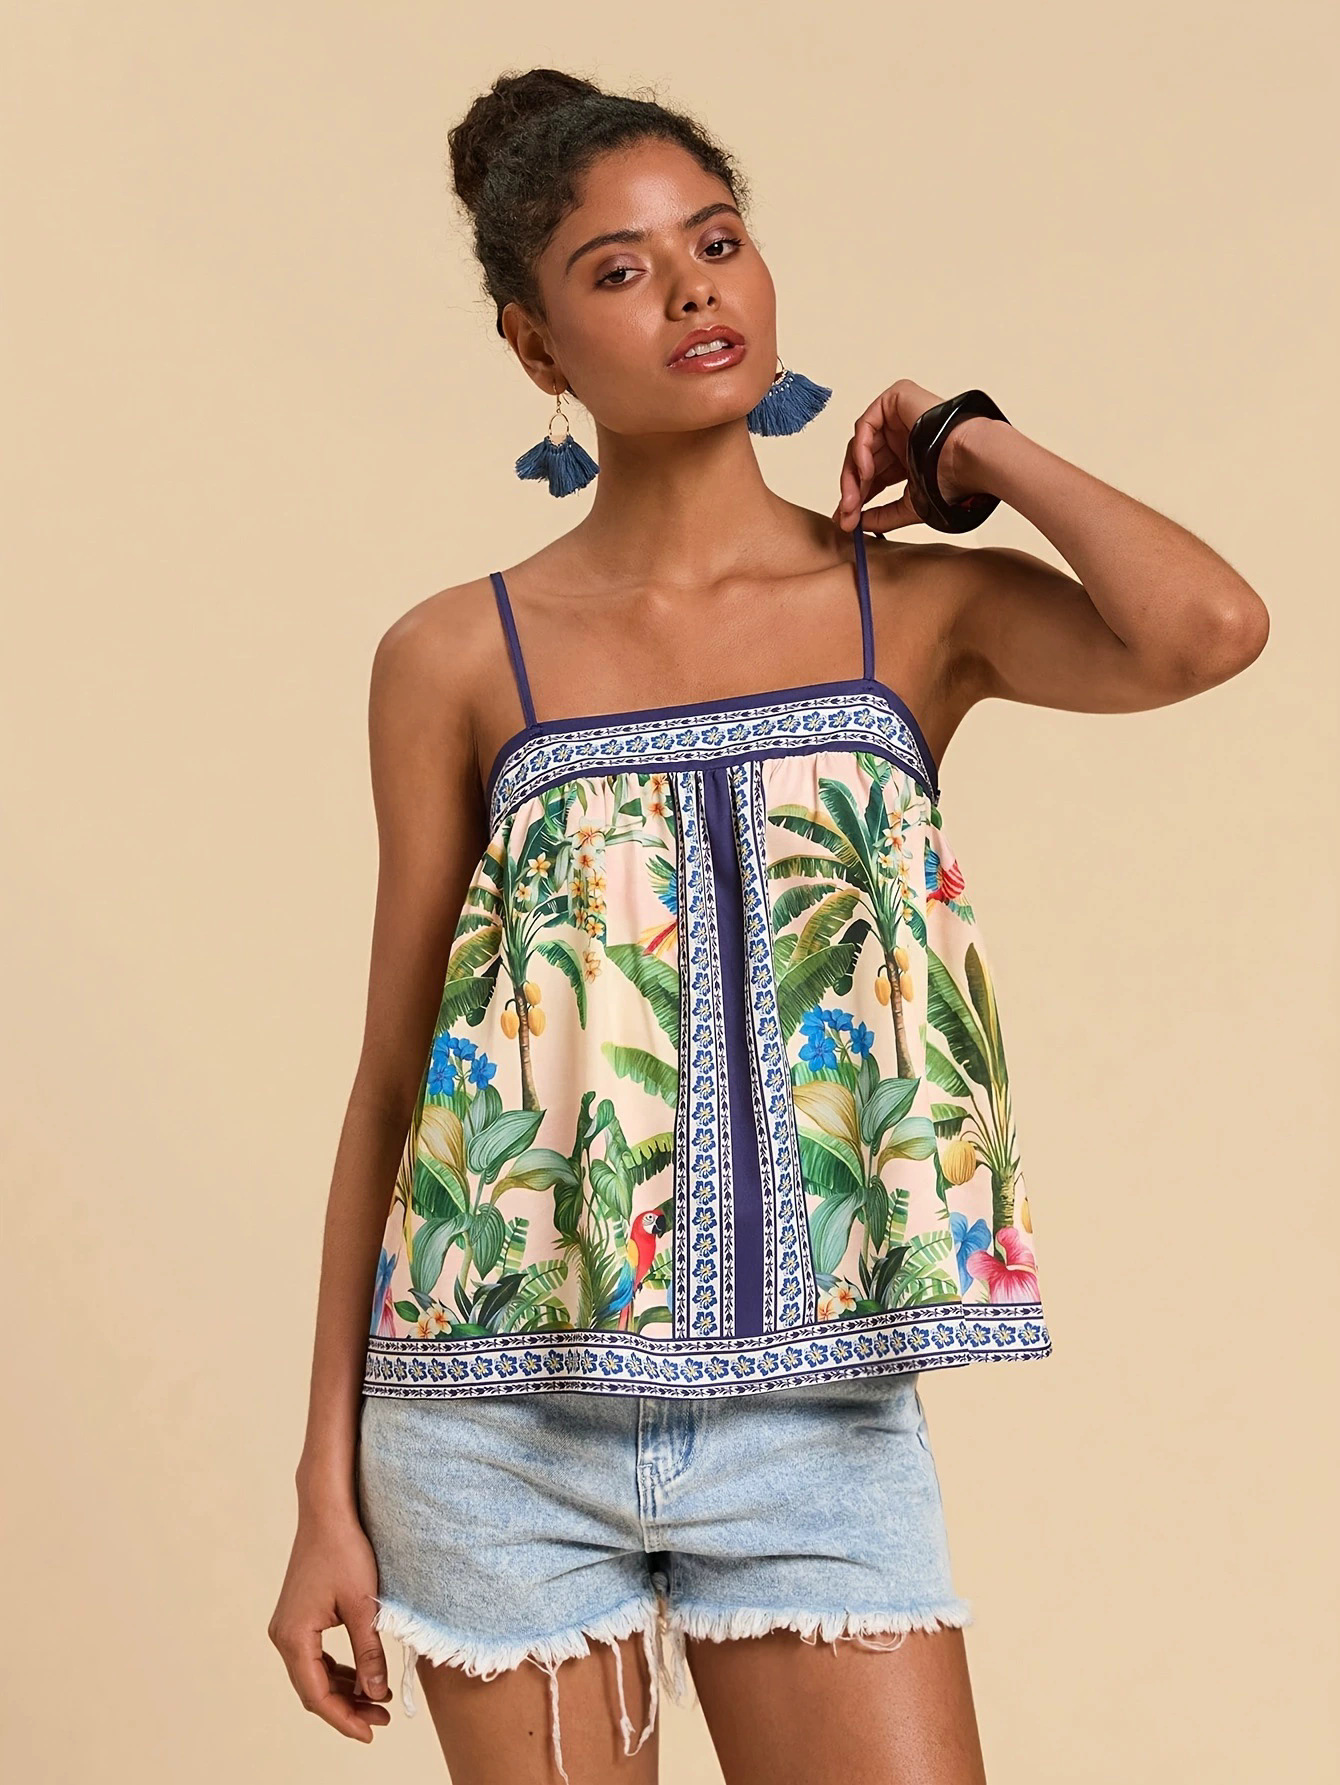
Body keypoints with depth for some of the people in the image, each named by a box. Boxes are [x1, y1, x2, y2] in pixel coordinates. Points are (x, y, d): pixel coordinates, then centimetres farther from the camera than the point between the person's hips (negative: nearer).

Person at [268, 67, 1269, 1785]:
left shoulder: (919, 603, 3)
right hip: (508, 1431, 0)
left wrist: (976, 445, -1)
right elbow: (392, 1077, 4)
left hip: (813, 1423, 0)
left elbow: (1209, 628, -18)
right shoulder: (460, 659, 2)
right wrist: (329, 1488, 3)